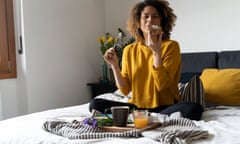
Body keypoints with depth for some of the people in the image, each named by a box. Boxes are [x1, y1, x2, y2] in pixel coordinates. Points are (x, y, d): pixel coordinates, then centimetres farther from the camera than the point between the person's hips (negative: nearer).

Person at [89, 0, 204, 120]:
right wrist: (114, 65, -8)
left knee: (194, 108, -33)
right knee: (95, 104, -18)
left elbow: (162, 85, -15)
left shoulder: (171, 46, -4)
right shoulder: (129, 50, 6)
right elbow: (125, 90, 3)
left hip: (165, 107, -2)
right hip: (136, 107, 2)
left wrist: (156, 52, -21)